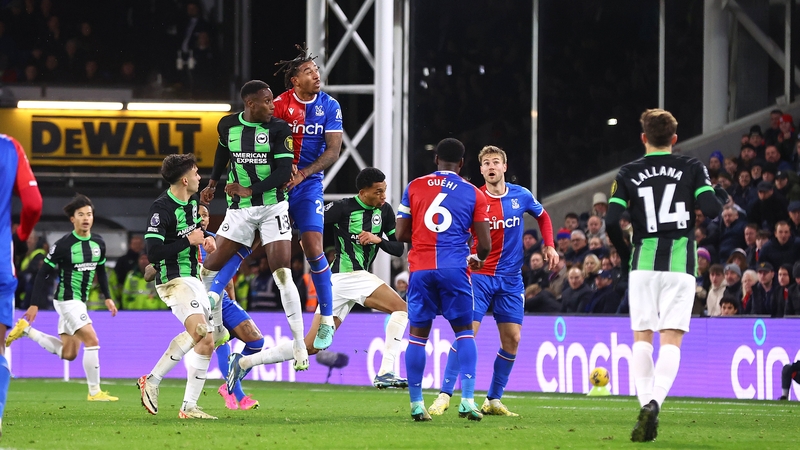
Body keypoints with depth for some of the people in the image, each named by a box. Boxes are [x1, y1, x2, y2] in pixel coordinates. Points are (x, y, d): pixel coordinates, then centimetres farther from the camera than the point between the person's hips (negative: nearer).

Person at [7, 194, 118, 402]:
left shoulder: (98, 244, 4)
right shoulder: (63, 245, -15)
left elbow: (101, 271, 21)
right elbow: (43, 274, -10)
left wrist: (107, 297, 14)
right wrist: (34, 304, -12)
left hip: (80, 302, 8)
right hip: (67, 299, -8)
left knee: (68, 354, 13)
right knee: (92, 340, -16)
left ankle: (26, 330, 24)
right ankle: (94, 391, -8)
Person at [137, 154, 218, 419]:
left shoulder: (191, 202, 11)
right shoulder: (161, 208, -16)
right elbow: (153, 252, -23)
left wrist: (206, 237, 11)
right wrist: (189, 241, -18)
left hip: (193, 278, 9)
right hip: (173, 280, -9)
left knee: (206, 343, 4)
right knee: (199, 330, -27)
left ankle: (189, 406, 7)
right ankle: (152, 380, -19)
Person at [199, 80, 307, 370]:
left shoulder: (278, 129, -9)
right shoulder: (228, 126, 0)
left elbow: (284, 172, -14)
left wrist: (250, 190, -20)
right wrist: (213, 182, 21)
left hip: (273, 207, -3)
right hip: (239, 210, 3)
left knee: (282, 274, -12)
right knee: (210, 269, 1)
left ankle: (299, 344, -7)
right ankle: (217, 330, 21)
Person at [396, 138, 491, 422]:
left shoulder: (414, 187, 8)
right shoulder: (473, 194, 6)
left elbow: (401, 234, 8)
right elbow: (485, 244, 4)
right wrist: (478, 258, 26)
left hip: (420, 269, 1)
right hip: (455, 268, -1)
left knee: (418, 335, 8)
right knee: (464, 331, 10)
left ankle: (416, 404, 6)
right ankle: (467, 400, -3)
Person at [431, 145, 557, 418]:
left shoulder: (521, 196, 2)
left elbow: (543, 216, 20)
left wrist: (549, 246, 8)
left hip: (511, 278, 4)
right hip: (479, 275, -4)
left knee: (512, 338, 1)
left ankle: (493, 400, 12)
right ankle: (445, 396, -10)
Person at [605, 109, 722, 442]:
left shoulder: (628, 173, 5)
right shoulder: (692, 168, 3)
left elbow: (611, 222, -3)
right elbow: (711, 209, -9)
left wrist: (625, 256, 12)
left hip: (643, 263, 1)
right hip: (681, 264, -1)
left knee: (641, 338, 8)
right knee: (671, 340, -4)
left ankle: (646, 404, -3)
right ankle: (655, 401, -25)